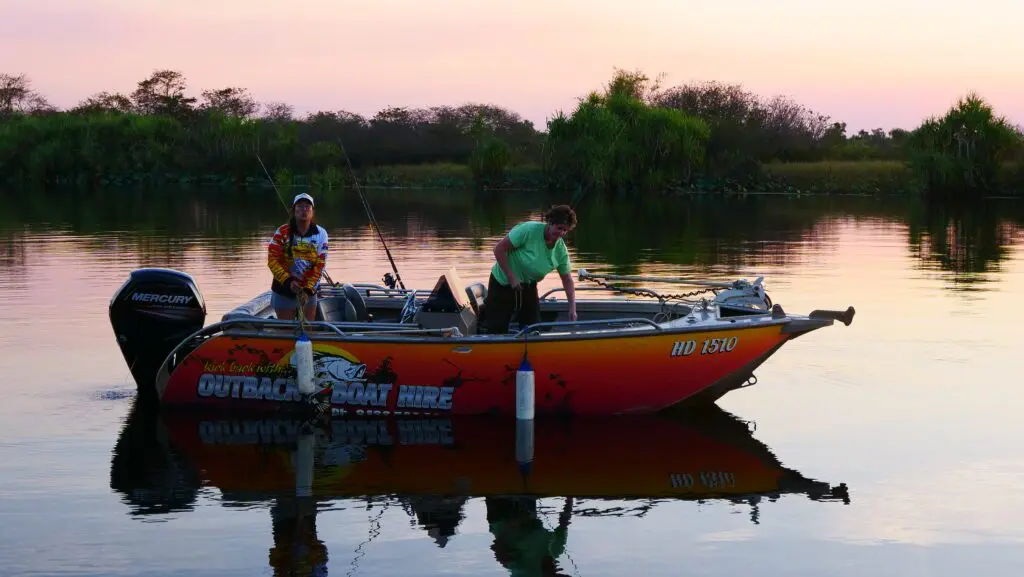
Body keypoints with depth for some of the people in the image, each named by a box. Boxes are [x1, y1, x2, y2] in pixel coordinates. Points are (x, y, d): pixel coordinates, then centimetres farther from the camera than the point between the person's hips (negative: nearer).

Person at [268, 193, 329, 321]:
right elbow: (273, 260, -12)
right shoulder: (283, 232, -10)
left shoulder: (320, 234, -5)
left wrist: (308, 289, -17)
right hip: (284, 288, -2)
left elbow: (320, 265, -8)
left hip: (309, 290, 2)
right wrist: (288, 281, -23)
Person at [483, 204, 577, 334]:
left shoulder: (561, 250, -9)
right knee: (496, 330, -5)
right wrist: (511, 277, -22)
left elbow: (567, 279, 1)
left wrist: (572, 308, -8)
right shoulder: (529, 230, -25)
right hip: (503, 283, -5)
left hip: (528, 287, 5)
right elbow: (499, 248, -22)